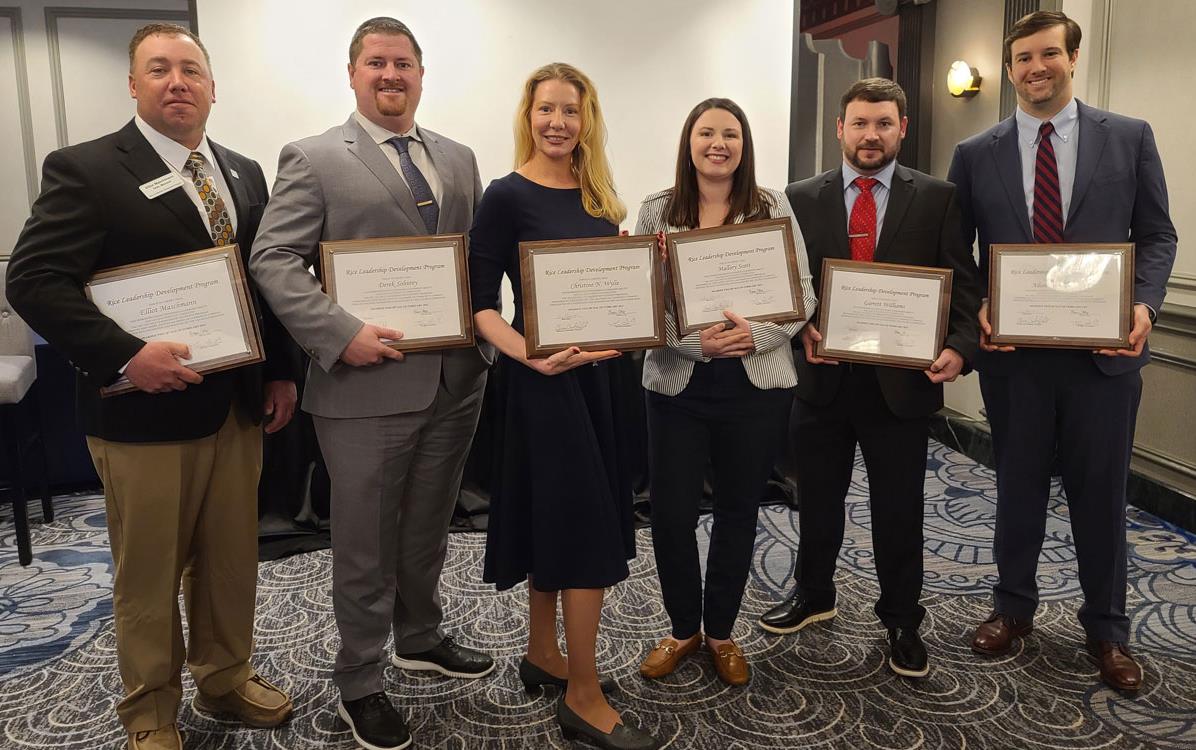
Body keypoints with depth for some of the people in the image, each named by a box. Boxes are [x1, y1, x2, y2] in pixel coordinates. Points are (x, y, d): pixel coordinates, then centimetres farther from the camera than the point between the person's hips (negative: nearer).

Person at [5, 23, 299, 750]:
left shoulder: (245, 173, 11)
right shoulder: (84, 170, -7)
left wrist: (282, 371, 7)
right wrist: (125, 355, -24)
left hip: (238, 405, 5)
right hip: (145, 410, -5)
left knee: (232, 558, 16)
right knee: (149, 574, 9)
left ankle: (226, 678, 38)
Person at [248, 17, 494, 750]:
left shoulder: (459, 159, 13)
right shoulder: (315, 158, -3)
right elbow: (273, 261, -9)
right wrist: (341, 333, -20)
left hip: (456, 380, 5)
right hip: (367, 385, -5)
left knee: (429, 529, 20)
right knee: (366, 544, 8)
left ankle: (422, 638, 42)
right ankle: (359, 684, 27)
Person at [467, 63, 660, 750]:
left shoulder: (598, 195, 10)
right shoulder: (508, 197, -9)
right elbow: (481, 302, -13)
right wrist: (530, 356, -27)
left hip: (600, 370, 7)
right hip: (544, 376, -7)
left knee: (560, 519, 15)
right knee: (587, 526, -5)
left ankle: (543, 654, 32)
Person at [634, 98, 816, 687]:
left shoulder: (773, 208, 4)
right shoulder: (656, 211, 3)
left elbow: (803, 294, 2)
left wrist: (757, 335, -17)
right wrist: (695, 340, -18)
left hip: (757, 384, 1)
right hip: (677, 384, 0)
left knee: (738, 510, 12)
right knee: (671, 513, 3)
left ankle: (720, 631, 31)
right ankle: (683, 628, 28)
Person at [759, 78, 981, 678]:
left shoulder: (936, 198, 1)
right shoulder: (802, 198, 4)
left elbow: (962, 284, -1)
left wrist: (959, 347, -16)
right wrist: (801, 329, -13)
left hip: (902, 380, -1)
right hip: (823, 376, 2)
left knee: (899, 510, 10)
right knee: (818, 500, 17)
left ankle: (901, 620, 30)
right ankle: (814, 595, 39)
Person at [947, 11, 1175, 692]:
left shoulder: (1130, 138, 3)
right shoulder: (976, 154, 3)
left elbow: (1157, 235, 4)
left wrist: (1144, 303, -14)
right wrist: (977, 309, -12)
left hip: (1106, 349, 0)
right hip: (1013, 350, 1)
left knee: (1101, 491, 9)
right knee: (1019, 485, 13)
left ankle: (1107, 627, 28)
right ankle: (1014, 606, 32)